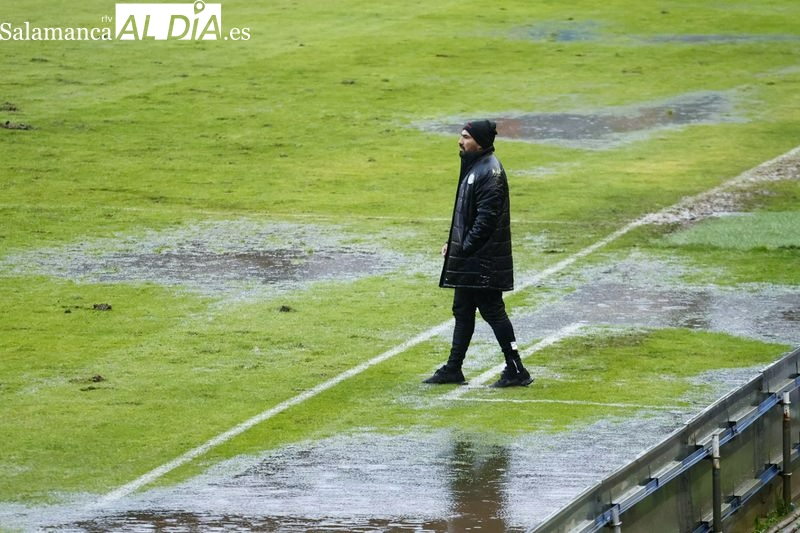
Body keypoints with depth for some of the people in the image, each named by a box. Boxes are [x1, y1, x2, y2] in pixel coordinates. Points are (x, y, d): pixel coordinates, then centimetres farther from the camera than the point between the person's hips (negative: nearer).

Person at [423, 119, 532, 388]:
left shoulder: (489, 172, -17)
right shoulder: (472, 167, 15)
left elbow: (487, 217, -23)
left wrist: (465, 247, -18)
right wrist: (453, 242, 13)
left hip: (484, 260, -10)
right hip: (469, 259, 10)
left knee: (492, 311, -5)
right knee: (462, 310, 14)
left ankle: (516, 371, 0)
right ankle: (453, 369, 20)